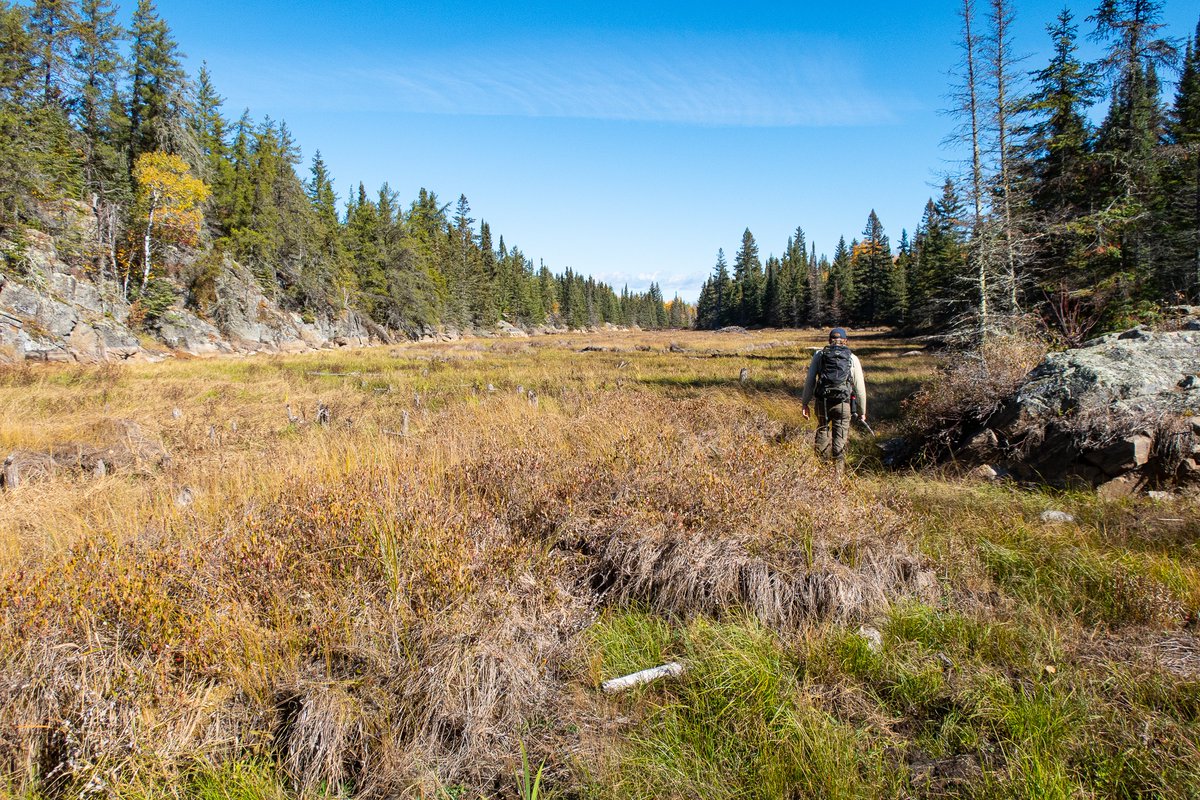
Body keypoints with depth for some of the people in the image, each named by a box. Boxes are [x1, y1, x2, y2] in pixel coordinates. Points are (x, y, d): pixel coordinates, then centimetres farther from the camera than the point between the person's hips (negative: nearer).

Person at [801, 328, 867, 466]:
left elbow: (809, 381, 2)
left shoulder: (819, 355, 7)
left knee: (822, 432, 17)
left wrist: (805, 403, 7)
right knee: (840, 439, 7)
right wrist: (862, 411, 14)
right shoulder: (853, 358, 7)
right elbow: (860, 388, 7)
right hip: (843, 404, -1)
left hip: (822, 402, 1)